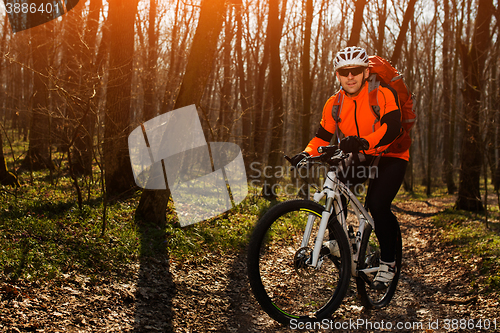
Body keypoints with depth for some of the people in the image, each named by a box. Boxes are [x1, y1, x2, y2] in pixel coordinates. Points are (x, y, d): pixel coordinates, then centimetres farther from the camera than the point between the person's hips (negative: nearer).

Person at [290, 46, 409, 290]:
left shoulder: (383, 95, -19)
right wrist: (307, 153, -22)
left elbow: (391, 128, -32)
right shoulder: (334, 104, -4)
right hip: (359, 159, 5)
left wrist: (364, 142, -51)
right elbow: (322, 137, -1)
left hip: (390, 157, -5)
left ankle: (388, 262, -5)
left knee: (377, 205, -24)